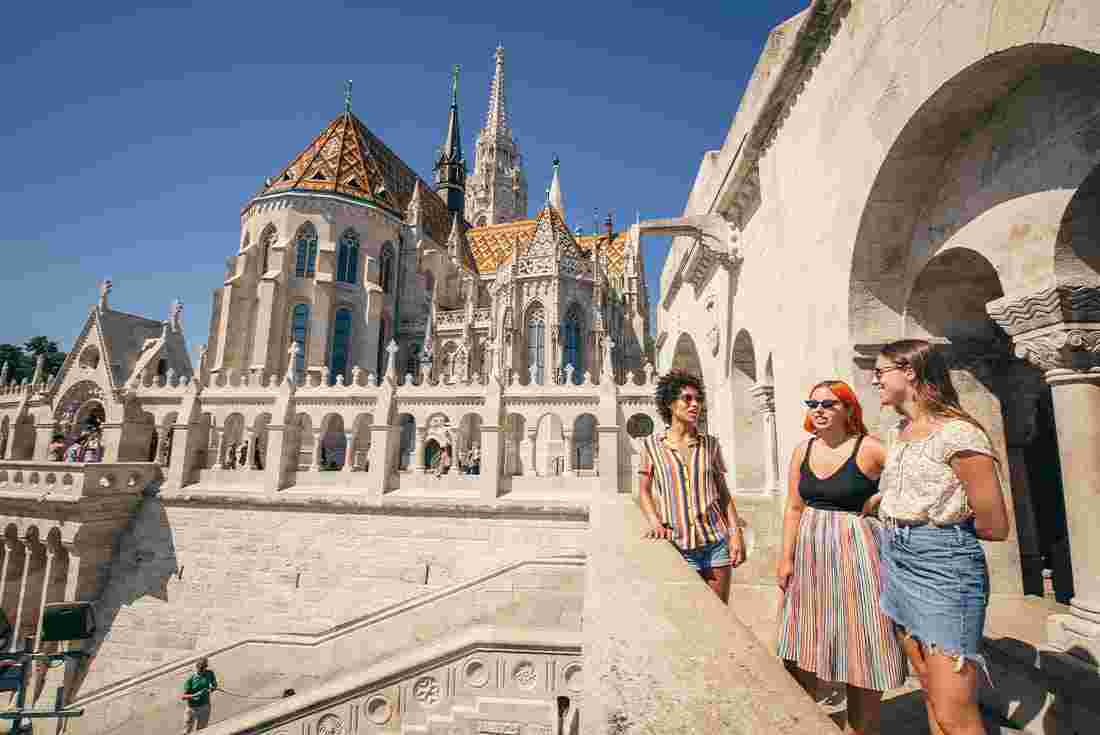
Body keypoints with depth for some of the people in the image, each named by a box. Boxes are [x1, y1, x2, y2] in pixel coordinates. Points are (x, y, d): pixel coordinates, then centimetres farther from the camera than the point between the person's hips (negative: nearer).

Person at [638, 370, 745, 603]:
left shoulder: (710, 444, 5)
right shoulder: (653, 445, 0)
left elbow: (723, 493, 9)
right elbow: (644, 491, 5)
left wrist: (735, 532, 0)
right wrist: (655, 522, -10)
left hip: (716, 542, 2)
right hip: (678, 547, -2)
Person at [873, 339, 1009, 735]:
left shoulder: (957, 432, -15)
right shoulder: (898, 432, 10)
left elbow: (994, 527, -11)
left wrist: (942, 528, 3)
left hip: (943, 564, -8)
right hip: (896, 558, 8)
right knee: (931, 694, 19)